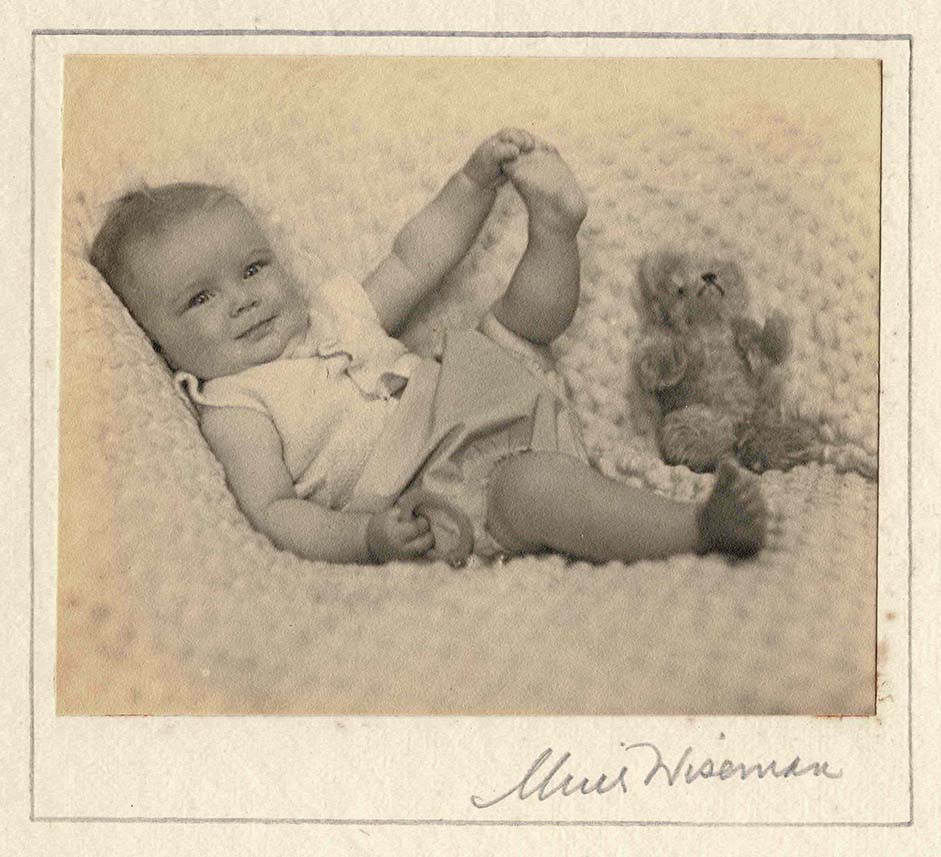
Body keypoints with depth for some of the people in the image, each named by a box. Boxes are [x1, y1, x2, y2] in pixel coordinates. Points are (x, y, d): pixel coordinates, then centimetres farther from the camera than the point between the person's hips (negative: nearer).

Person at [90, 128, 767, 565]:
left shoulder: (330, 310, 19)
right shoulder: (234, 408, -3)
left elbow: (414, 261, 26)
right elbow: (273, 509, -13)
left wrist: (477, 180, 15)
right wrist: (363, 538, -31)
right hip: (451, 494, -9)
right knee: (532, 485, -38)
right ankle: (701, 530, -42)